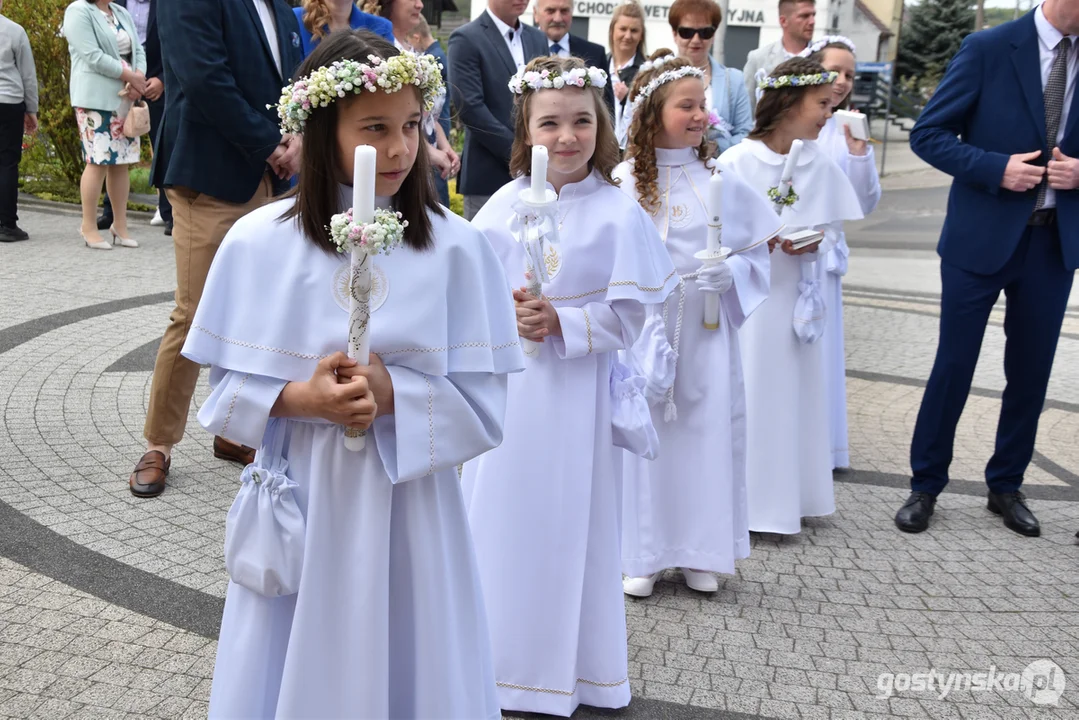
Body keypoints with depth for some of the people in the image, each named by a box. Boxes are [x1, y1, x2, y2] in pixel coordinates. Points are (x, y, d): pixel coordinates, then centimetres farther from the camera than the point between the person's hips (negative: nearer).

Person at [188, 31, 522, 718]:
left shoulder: (456, 246, -9)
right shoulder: (257, 242, -6)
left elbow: (485, 403, -6)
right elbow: (228, 391, 0)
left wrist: (392, 395, -20)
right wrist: (300, 399, -18)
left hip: (408, 500, 0)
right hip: (298, 502, 1)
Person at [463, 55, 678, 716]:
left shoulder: (618, 213, -8)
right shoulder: (505, 204, 0)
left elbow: (629, 314, -8)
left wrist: (562, 325, -19)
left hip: (575, 390, -3)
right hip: (507, 386, 3)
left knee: (567, 522, 7)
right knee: (503, 513, 12)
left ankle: (566, 663, 28)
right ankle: (500, 654, 33)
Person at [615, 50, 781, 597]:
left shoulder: (721, 181, 1)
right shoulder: (622, 181, -4)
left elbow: (756, 254, 6)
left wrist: (729, 274, -12)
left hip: (706, 330, 2)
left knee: (708, 433, 5)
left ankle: (699, 551, 22)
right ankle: (643, 554, 18)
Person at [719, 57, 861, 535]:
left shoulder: (822, 167, 3)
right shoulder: (736, 162, -9)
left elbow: (832, 228, 9)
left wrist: (814, 244, -10)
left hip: (796, 295, 4)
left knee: (792, 391, 9)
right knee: (747, 392, 0)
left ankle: (785, 497, 24)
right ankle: (741, 498, 13)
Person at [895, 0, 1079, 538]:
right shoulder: (989, 48, -8)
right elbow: (928, 134, -7)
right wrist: (996, 168, -19)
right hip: (982, 236, -4)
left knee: (1031, 369, 11)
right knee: (954, 364, 4)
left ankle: (1006, 486, 28)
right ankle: (926, 485, 19)